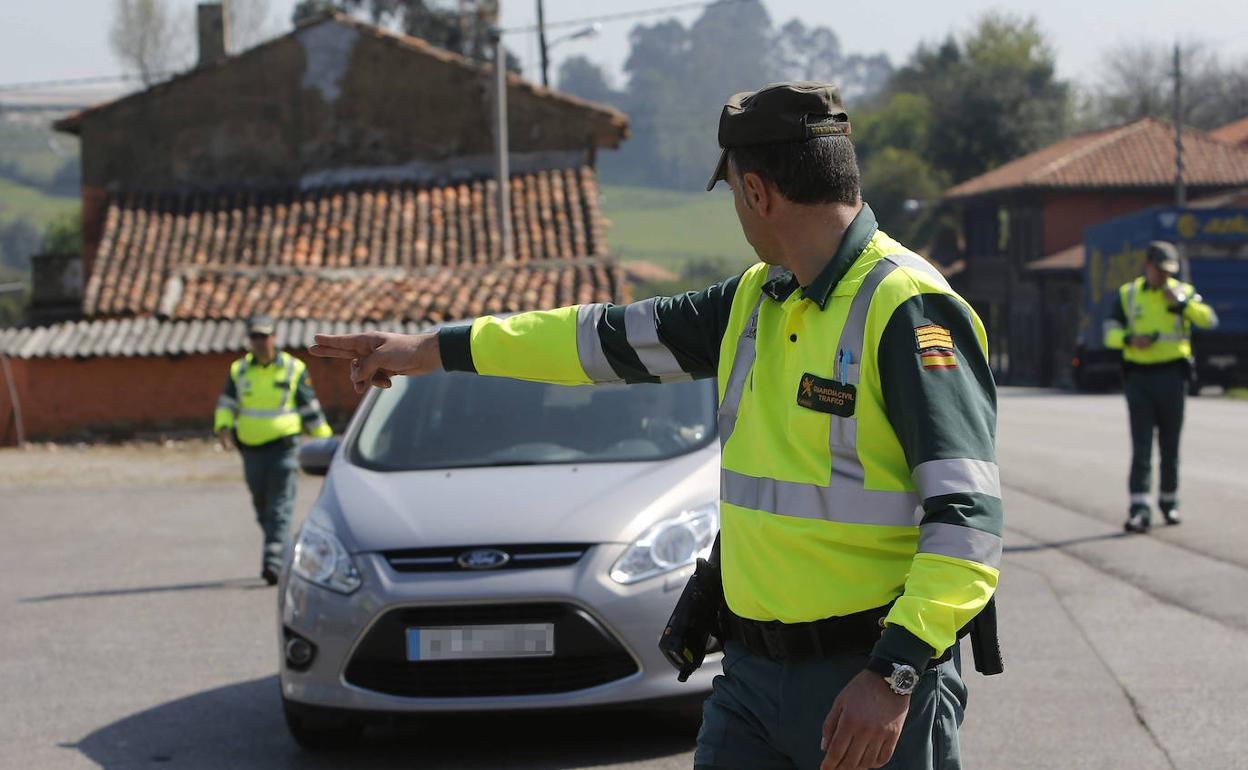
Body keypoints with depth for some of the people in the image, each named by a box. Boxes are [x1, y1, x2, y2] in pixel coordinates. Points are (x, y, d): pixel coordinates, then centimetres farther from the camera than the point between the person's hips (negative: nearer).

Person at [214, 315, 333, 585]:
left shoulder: (294, 370, 1)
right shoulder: (239, 370, 8)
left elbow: (311, 410, 7)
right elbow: (226, 405, 8)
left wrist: (325, 441, 11)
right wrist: (223, 428, -12)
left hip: (283, 448, -4)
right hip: (251, 451, 4)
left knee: (279, 509, -12)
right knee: (262, 509, 12)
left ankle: (273, 562, -18)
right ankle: (285, 554, 29)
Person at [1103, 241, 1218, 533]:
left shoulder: (1182, 291, 5)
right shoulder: (1128, 294, 6)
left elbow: (1209, 320, -8)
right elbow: (1111, 333, 3)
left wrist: (1181, 303, -19)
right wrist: (1130, 339, -17)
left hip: (1172, 375, 0)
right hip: (1138, 375, 0)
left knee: (1170, 444, 7)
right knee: (1141, 445, -8)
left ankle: (1169, 501, 24)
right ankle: (1139, 510, -14)